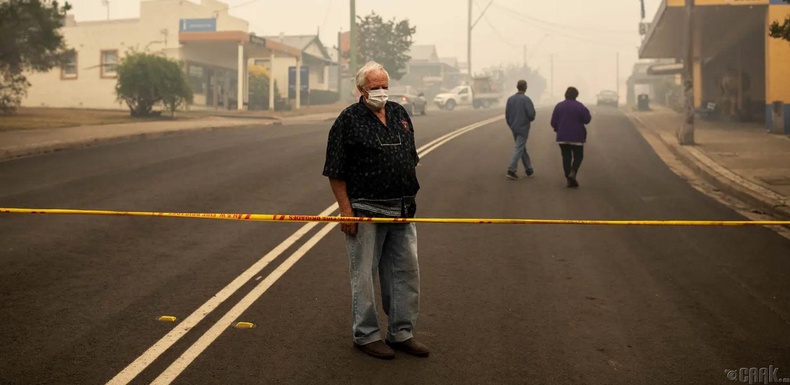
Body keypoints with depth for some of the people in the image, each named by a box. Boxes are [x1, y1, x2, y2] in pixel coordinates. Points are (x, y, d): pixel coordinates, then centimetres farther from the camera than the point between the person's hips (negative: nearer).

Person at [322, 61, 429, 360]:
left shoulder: (400, 114, 11)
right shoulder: (349, 119, -7)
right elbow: (335, 171, -9)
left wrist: (411, 197, 15)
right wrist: (345, 210, -14)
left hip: (402, 210, 6)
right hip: (366, 212, -6)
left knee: (407, 272, 12)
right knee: (364, 275, 3)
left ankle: (401, 333, 25)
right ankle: (366, 335, 18)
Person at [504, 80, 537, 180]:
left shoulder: (510, 99, 4)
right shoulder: (526, 99, -13)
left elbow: (507, 115, 6)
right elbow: (531, 114, -18)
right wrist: (530, 119, 4)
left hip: (514, 128, 6)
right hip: (523, 128, -6)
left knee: (523, 149, 17)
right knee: (519, 149, -4)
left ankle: (529, 170, 25)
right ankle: (511, 170, -12)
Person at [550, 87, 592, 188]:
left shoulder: (559, 106, 1)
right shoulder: (579, 106, -8)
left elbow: (553, 122, 0)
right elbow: (586, 120, -8)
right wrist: (589, 116, 14)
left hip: (562, 137, 3)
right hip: (577, 137, -3)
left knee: (566, 157, 8)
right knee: (578, 156, 8)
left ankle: (569, 179, 5)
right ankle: (572, 173, -16)